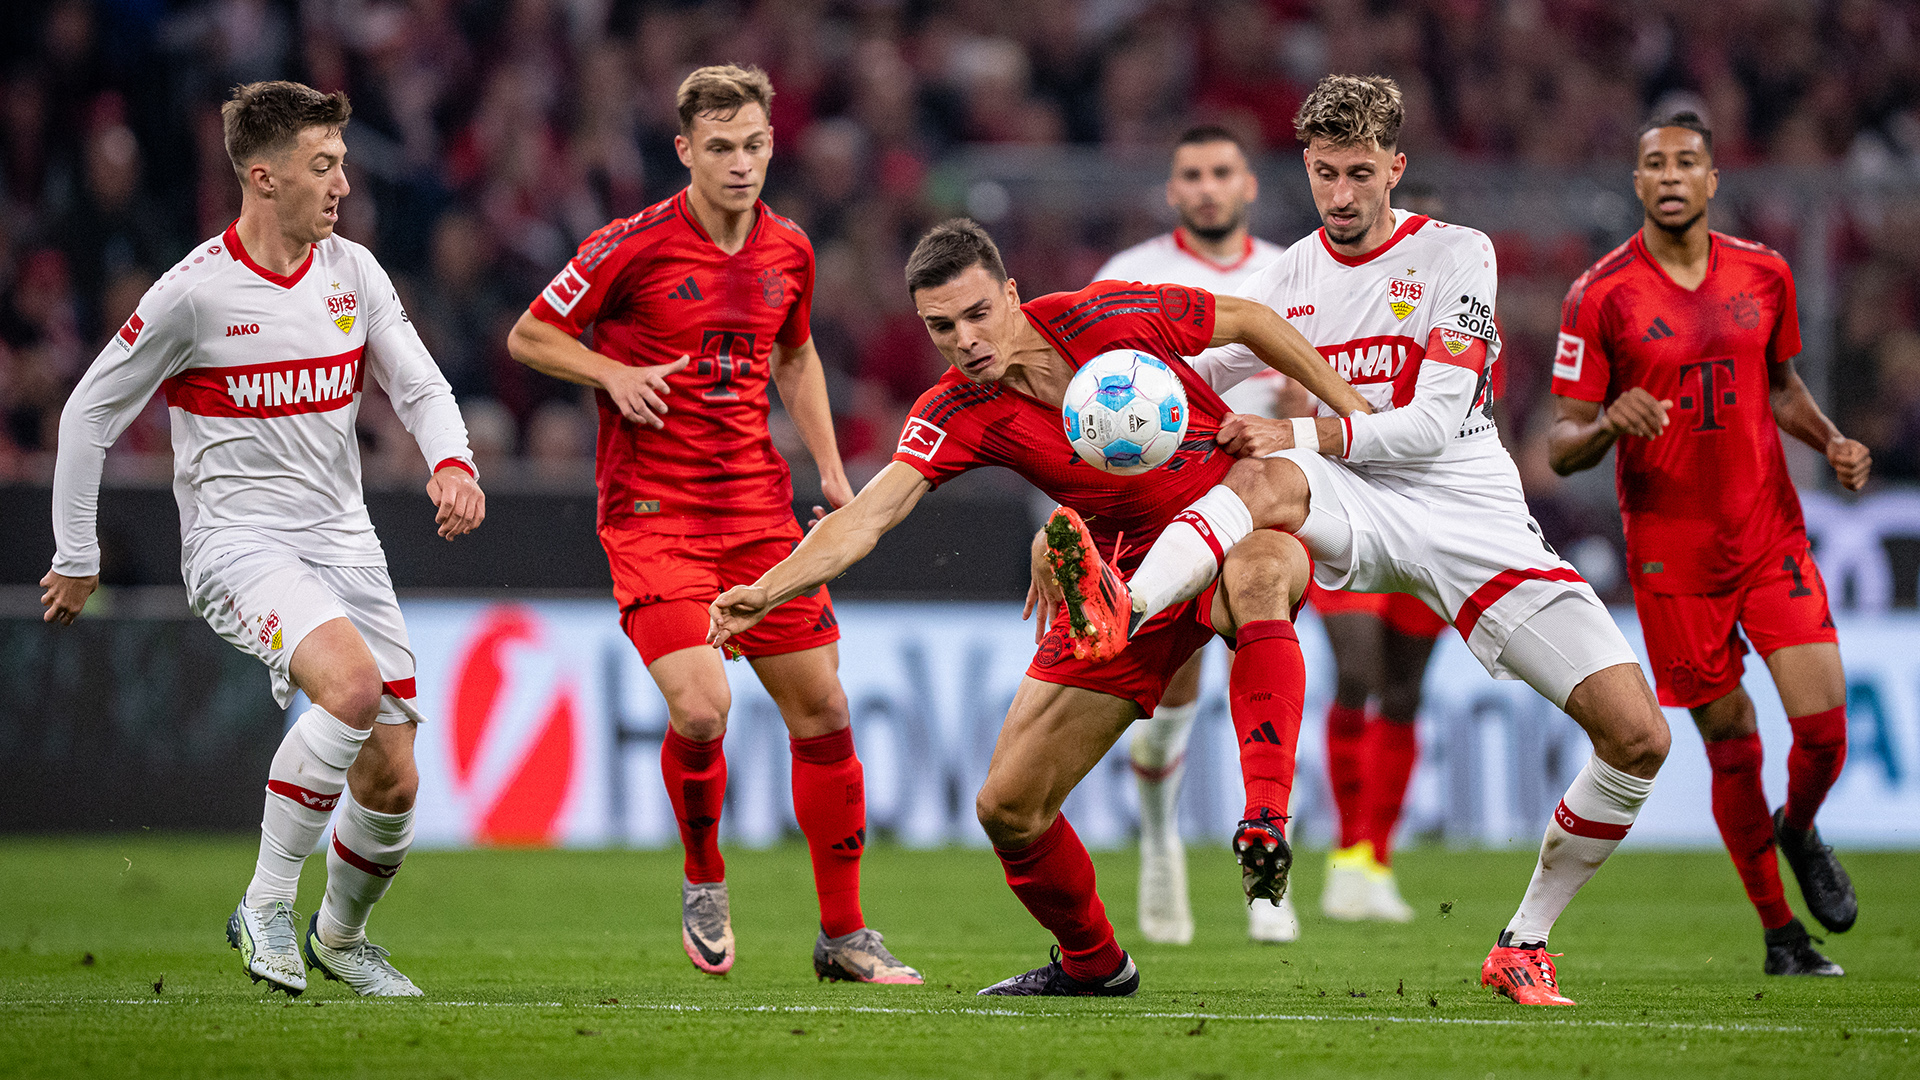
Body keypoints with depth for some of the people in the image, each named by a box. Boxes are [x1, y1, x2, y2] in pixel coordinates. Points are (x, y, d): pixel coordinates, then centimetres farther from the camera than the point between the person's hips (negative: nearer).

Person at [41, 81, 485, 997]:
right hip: (238, 539, -6)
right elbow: (88, 414, -3)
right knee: (353, 683, -33)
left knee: (392, 781, 0)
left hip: (343, 543, 6)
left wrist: (450, 463, -17)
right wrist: (76, 559, 2)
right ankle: (265, 906, -19)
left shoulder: (353, 272, 5)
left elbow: (420, 385, 6)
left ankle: (338, 936, 30)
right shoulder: (194, 293, -11)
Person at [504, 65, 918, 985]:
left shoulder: (788, 251, 5)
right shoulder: (634, 246, -11)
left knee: (821, 708, 4)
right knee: (700, 708, -20)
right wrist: (614, 373, -17)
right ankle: (704, 884, 9)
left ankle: (844, 934, 16)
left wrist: (831, 468, 13)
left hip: (758, 510, 5)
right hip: (652, 511, -5)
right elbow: (528, 336, -1)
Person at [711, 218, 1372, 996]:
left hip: (1238, 520, -3)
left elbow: (1247, 320, -2)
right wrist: (766, 590, -42)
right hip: (1122, 581, 3)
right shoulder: (956, 417, -14)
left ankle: (1265, 821, -45)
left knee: (1257, 576, -43)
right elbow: (867, 515, -26)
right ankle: (1091, 963, 27)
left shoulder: (1111, 316, -19)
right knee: (1008, 807, 0)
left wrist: (1351, 410, 2)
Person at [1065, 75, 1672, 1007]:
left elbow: (1432, 424, -11)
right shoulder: (1287, 280, 9)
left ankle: (1522, 946, 6)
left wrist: (1305, 433, -23)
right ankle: (1119, 613, -64)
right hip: (1356, 512, 1)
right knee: (1262, 479, -37)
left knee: (1638, 736, -12)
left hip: (1469, 514, -1)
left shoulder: (1455, 255, -2)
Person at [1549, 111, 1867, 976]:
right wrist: (1608, 425, -27)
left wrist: (1831, 441, 3)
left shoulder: (1763, 275, 5)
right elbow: (1563, 447, -5)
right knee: (1731, 744, 0)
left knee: (1823, 724, -10)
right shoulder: (1600, 296, -6)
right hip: (1671, 553, -2)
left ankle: (1799, 832, 24)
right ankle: (1779, 934, 16)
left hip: (1772, 533, 3)